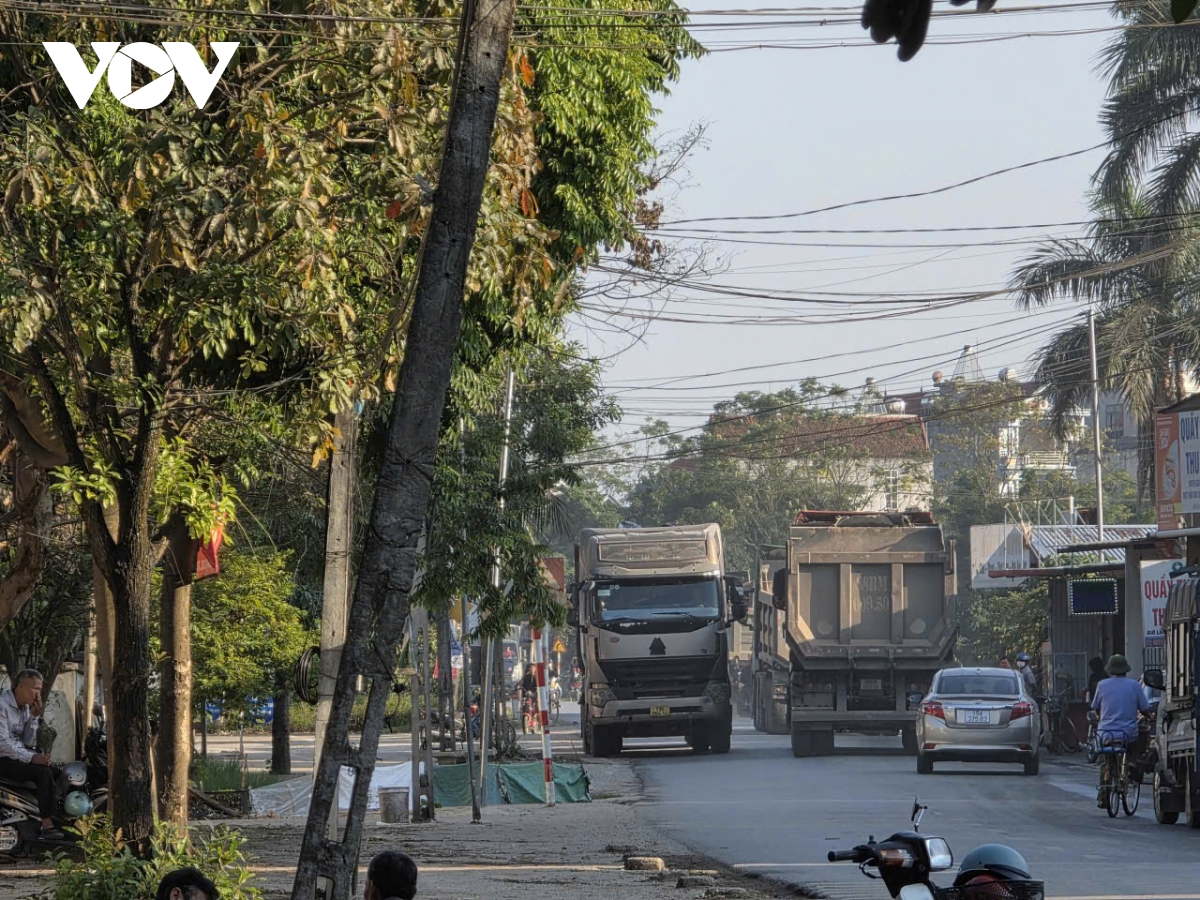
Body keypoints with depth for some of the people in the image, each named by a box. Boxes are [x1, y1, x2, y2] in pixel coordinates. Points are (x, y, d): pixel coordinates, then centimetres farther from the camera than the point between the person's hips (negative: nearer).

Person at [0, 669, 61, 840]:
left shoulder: (25, 707, 12)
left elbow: (28, 742, 11)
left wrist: (34, 717, -1)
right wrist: (31, 757, -26)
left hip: (20, 755, 9)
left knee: (56, 773, -10)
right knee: (43, 772, -27)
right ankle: (47, 825, -30)